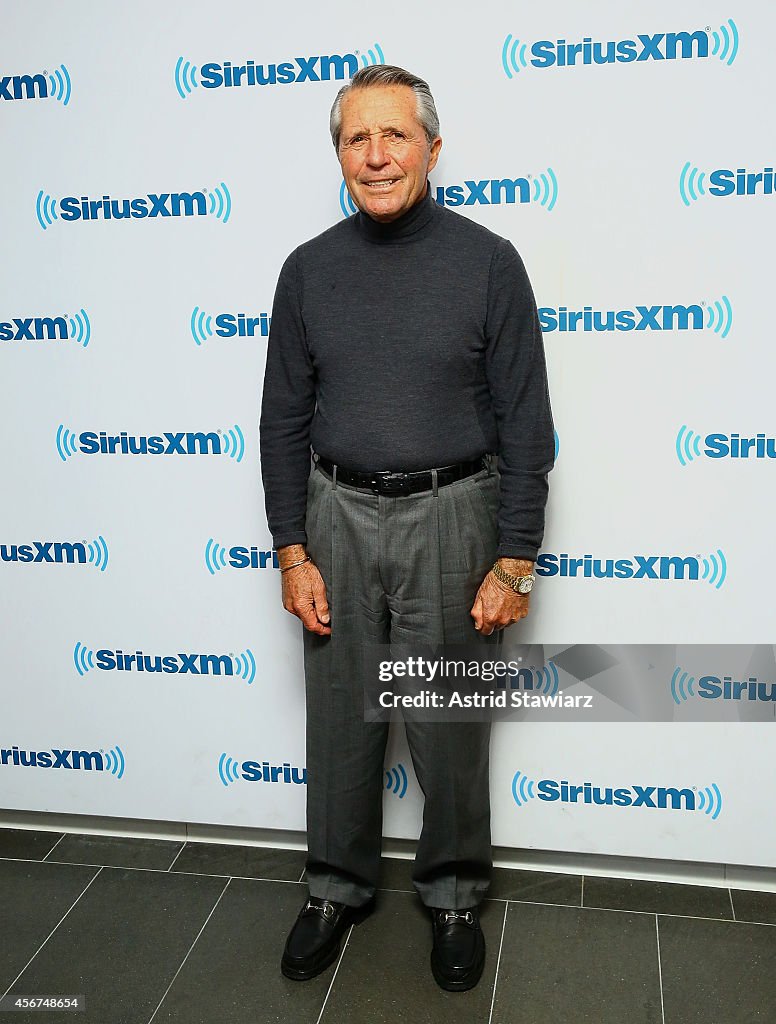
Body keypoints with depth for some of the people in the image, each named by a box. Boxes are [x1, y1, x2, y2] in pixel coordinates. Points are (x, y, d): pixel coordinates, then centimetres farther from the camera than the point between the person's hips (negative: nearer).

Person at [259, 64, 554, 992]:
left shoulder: (488, 263, -6)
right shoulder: (308, 270, 2)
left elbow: (525, 424, -6)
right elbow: (284, 420, 5)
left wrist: (513, 562, -9)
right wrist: (291, 552, 0)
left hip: (449, 518, -2)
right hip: (338, 516, 3)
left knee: (450, 726, 9)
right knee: (339, 719, 13)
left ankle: (454, 895, 33)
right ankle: (338, 887, 35)